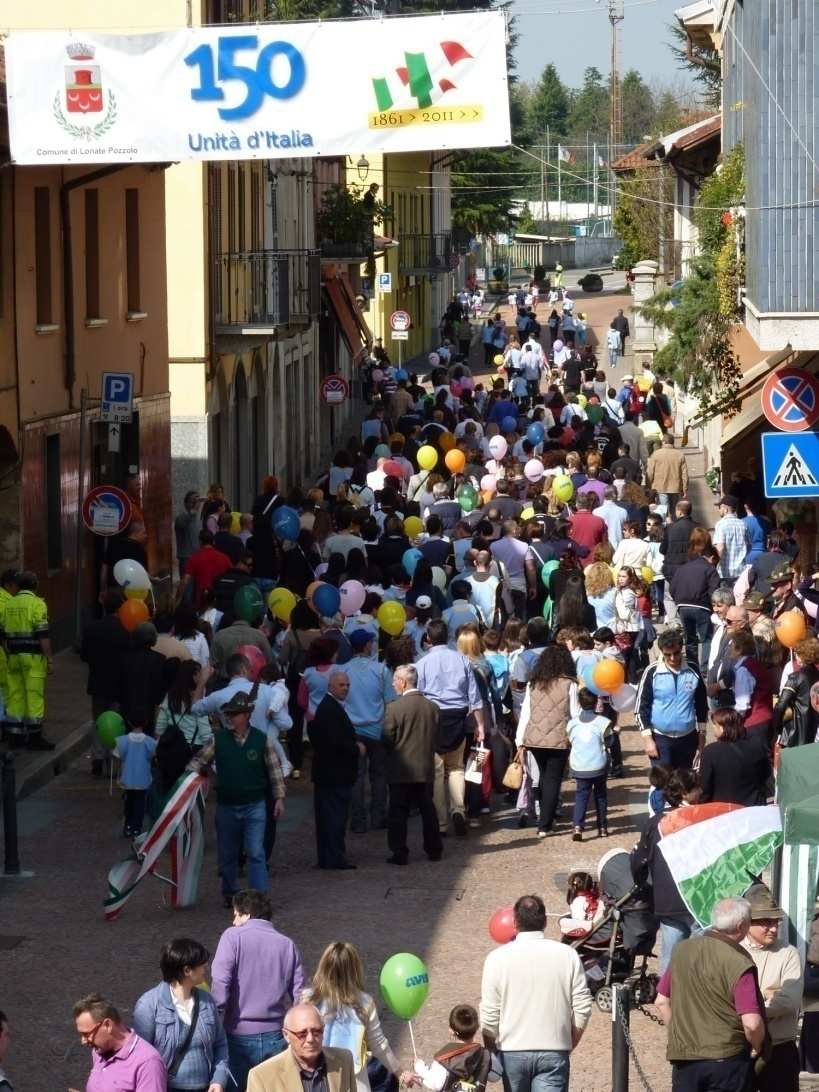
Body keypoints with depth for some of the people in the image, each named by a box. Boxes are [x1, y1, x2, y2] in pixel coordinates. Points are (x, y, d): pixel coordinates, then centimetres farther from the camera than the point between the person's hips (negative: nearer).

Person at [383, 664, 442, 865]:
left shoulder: (394, 708, -15)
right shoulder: (432, 707, -2)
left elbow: (387, 739, -11)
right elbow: (436, 738, 5)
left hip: (401, 771, -4)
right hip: (426, 768, 4)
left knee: (398, 812, 3)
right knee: (428, 809, 15)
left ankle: (399, 852, 0)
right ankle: (434, 850, 20)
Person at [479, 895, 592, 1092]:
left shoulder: (497, 958, -5)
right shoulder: (567, 955, -2)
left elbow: (489, 1016, -4)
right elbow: (583, 1008, -1)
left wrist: (490, 1051, 11)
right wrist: (570, 1045, 13)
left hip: (512, 1051, 0)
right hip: (554, 1052, 0)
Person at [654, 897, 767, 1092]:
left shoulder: (681, 950, 1)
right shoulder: (739, 963, -16)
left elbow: (661, 1002, 9)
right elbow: (752, 1023, -22)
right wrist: (756, 1047, -2)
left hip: (683, 1057, 4)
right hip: (727, 1059, -4)